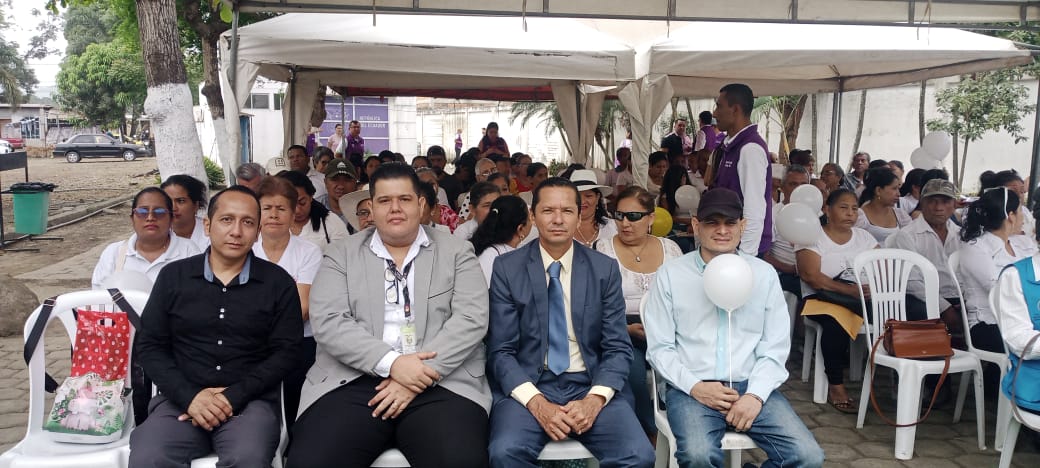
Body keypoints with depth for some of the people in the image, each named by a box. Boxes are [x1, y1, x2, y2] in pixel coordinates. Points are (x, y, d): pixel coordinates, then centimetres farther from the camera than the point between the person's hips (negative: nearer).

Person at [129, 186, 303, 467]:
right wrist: (189, 396, -9)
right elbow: (149, 345, 7)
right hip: (182, 399, 1)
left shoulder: (278, 283, 4)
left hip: (250, 401, -1)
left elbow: (285, 352, 0)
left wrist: (234, 396, -13)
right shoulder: (173, 276, 9)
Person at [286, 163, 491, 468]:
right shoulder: (342, 255, 12)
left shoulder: (457, 252, 10)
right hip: (354, 381, 1)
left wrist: (421, 375, -13)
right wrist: (392, 363, -14)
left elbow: (471, 319, -1)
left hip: (441, 381, -1)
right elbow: (328, 321, -1)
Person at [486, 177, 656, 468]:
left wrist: (595, 399, -14)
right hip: (528, 385, -1)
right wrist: (536, 402, -17)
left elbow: (618, 348, 4)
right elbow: (500, 350, -2)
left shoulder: (605, 269, 5)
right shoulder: (506, 268, 1)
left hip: (591, 385, 1)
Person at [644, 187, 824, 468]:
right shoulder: (670, 274, 1)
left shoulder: (764, 274, 7)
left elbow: (776, 348, 5)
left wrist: (756, 395, -11)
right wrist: (694, 386, -13)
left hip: (751, 386, 3)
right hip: (692, 389, -2)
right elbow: (659, 348, 1)